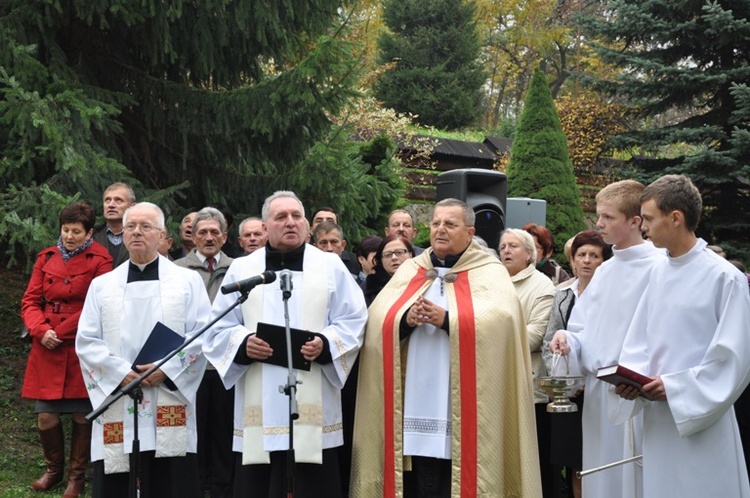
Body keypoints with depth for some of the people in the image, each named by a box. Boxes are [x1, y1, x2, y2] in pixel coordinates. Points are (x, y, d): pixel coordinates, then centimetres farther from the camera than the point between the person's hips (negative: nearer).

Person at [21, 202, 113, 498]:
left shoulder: (99, 261, -3)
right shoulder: (46, 258, 10)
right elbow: (30, 301, 10)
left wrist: (61, 332, -12)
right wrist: (41, 330, -8)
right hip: (47, 350, 4)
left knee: (82, 415, 3)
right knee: (45, 416, 2)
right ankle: (53, 470, 25)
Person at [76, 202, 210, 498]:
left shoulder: (188, 281, 9)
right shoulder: (102, 285, 14)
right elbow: (87, 341, 6)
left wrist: (167, 369, -12)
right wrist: (121, 373, -9)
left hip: (170, 409, -2)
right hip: (117, 412, 2)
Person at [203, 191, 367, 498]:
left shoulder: (331, 266, 8)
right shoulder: (241, 269, 10)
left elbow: (353, 321, 3)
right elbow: (220, 328, 8)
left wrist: (325, 345, -16)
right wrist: (243, 344, -13)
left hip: (313, 406, -1)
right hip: (259, 409, 1)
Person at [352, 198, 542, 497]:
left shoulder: (489, 272, 5)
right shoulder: (409, 270, 16)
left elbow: (500, 320, -13)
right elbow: (377, 320, 5)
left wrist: (447, 319, -19)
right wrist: (405, 320, -15)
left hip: (464, 404, -3)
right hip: (416, 399, 3)